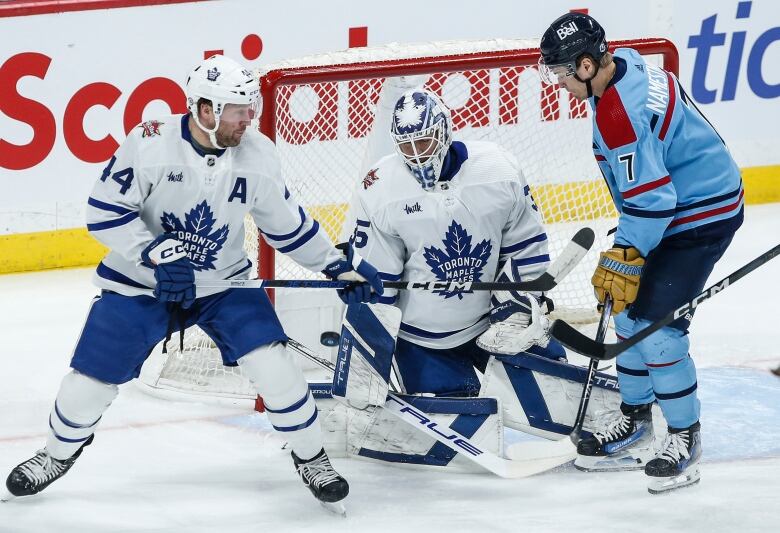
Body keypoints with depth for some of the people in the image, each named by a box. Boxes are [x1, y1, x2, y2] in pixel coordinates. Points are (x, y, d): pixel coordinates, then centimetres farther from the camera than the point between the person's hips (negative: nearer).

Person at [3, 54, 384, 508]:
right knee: (93, 379, 1)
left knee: (273, 364, -15)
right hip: (141, 283, -2)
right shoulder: (150, 144, -22)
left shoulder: (258, 154, -10)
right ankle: (59, 453, 32)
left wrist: (340, 264, 3)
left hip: (224, 282, 2)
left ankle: (311, 456, 7)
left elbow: (286, 224, 4)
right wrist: (155, 255, -28)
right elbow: (105, 212, -18)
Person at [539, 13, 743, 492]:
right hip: (675, 207, 11)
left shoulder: (620, 113, -29)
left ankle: (686, 438, 1)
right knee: (630, 311, 13)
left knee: (656, 322, -12)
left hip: (703, 215, -11)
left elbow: (651, 198, -28)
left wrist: (623, 257, -19)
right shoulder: (627, 68, 2)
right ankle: (635, 425, 25)